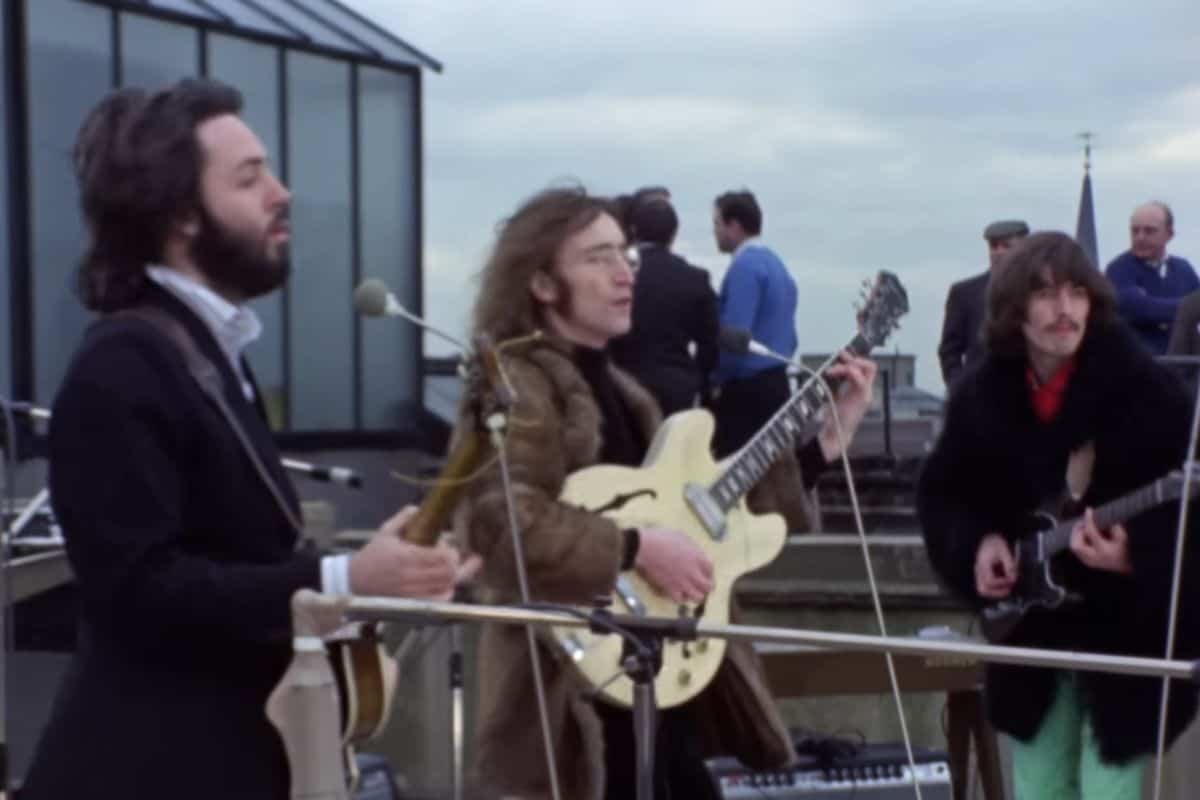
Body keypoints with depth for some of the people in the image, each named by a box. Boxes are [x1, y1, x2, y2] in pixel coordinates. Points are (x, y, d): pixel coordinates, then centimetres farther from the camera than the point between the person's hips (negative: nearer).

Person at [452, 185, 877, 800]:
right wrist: (639, 548, -25)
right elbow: (498, 524, -28)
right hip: (583, 696, -9)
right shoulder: (517, 385, -11)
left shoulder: (614, 388, 17)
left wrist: (824, 442, 15)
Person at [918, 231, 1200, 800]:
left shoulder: (1145, 387, -15)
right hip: (1032, 631, 5)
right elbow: (940, 492, 11)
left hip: (1127, 630, -5)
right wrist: (979, 542, -8)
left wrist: (1132, 555, -34)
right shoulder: (982, 395, -1)